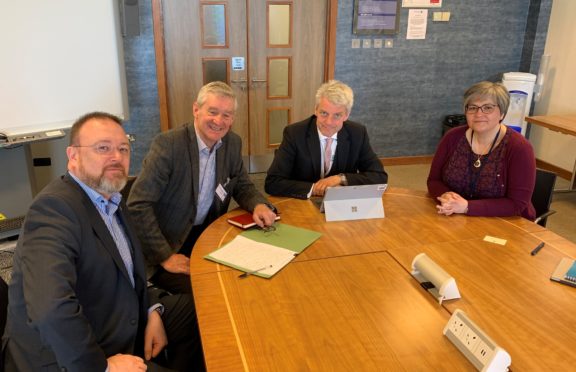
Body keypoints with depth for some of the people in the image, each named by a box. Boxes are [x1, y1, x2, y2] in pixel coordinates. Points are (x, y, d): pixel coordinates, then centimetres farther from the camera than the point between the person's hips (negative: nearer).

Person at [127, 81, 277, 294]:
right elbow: (138, 205, -20)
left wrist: (259, 205, -11)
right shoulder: (168, 143, -19)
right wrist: (165, 256, -21)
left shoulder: (233, 143, 0)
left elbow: (243, 187, 12)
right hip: (167, 245, -6)